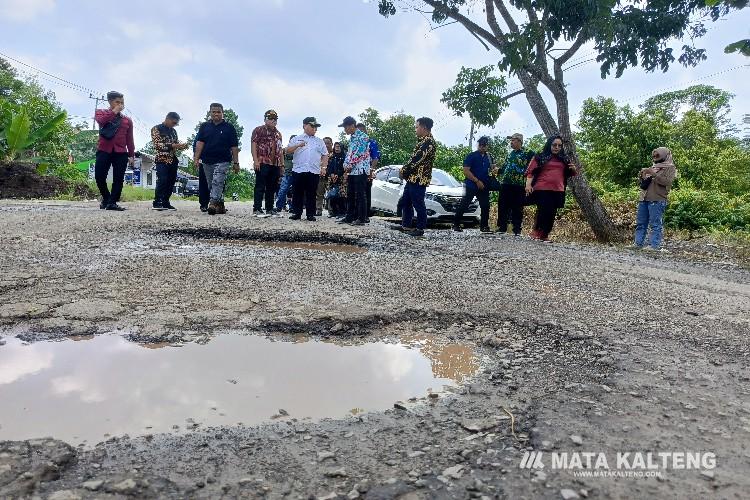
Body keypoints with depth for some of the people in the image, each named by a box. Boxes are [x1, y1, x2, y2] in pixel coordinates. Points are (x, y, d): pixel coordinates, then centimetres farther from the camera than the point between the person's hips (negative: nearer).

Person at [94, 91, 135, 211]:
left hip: (121, 152, 1)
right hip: (104, 150, -1)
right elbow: (101, 120, -14)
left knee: (118, 179, -7)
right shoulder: (101, 112, 12)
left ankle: (112, 202, -4)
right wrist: (114, 111, -5)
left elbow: (129, 139, 13)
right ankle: (106, 198, 16)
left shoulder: (127, 120, 16)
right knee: (99, 177, -6)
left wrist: (132, 155, 5)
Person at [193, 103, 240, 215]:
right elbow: (200, 142, 4)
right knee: (211, 185, 8)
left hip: (223, 161, -4)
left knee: (217, 182, -19)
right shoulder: (204, 126, 11)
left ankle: (213, 204, -28)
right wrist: (196, 158, -7)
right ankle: (220, 206, 18)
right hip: (207, 161, 4)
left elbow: (234, 147, 2)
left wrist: (236, 162, -2)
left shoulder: (229, 127, 4)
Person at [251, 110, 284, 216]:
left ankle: (270, 208, 13)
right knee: (260, 186, -7)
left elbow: (280, 150, 23)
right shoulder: (258, 130, 4)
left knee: (272, 187, 8)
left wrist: (282, 164, 17)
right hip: (262, 163, -6)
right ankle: (257, 209, -5)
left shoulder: (278, 134, 22)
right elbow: (253, 145, -5)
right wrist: (255, 160, -16)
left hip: (275, 164, 6)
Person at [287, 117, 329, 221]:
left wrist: (323, 167, 2)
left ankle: (311, 214, 7)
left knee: (311, 194, 2)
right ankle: (296, 213, 8)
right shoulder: (297, 139, 13)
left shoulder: (319, 141, 17)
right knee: (298, 193, 1)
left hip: (314, 172, 1)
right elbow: (287, 150, 5)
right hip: (298, 170, -1)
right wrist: (298, 145, -9)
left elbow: (325, 155, 15)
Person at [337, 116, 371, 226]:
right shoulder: (351, 138, 18)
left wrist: (350, 165, -9)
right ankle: (350, 217, 17)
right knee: (350, 195, 10)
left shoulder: (362, 137, -10)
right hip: (352, 171, 9)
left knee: (360, 195, -7)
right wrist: (346, 165, 4)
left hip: (360, 170, -9)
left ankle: (362, 219, -3)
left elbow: (359, 154, -15)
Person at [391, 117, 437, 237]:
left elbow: (416, 159, -21)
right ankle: (405, 225, 25)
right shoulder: (423, 140, 17)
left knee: (418, 204, -3)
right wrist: (405, 170, 8)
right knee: (406, 201, 16)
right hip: (412, 177, 10)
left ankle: (420, 229, 6)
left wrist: (403, 171, -11)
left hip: (419, 179, -10)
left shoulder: (428, 141, -16)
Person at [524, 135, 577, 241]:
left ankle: (545, 234, 11)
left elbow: (572, 173, 27)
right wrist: (528, 184, -14)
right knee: (543, 211, -11)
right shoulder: (540, 157, 6)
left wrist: (573, 168, 3)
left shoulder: (564, 159, 18)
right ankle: (536, 230, 8)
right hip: (542, 189, -4)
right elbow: (530, 171, 1)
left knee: (552, 213, 3)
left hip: (558, 191, 4)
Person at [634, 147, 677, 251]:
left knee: (656, 224, -9)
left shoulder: (670, 168, 3)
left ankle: (655, 246, -10)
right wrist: (642, 175, 6)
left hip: (657, 200, -7)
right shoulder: (653, 166, 24)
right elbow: (642, 181, 27)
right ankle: (638, 243, 9)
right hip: (644, 198, 7)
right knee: (640, 223, 6)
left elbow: (667, 182, -14)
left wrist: (653, 174, -18)